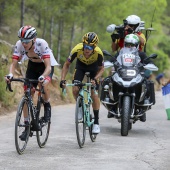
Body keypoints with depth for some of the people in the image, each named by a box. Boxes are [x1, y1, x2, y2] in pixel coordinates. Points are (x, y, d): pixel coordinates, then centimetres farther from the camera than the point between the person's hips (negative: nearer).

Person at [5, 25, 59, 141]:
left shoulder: (42, 44, -35)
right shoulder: (19, 45, -26)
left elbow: (48, 66, -38)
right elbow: (14, 64, -23)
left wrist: (42, 77, -58)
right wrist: (10, 75, -45)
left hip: (46, 66, -3)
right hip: (32, 66, 4)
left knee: (44, 84, -34)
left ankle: (47, 106, -3)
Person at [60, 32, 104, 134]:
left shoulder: (98, 53, -37)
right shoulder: (77, 50, -36)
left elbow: (101, 69, -19)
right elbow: (67, 65, -21)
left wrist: (95, 79, -37)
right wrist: (62, 79, -32)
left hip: (94, 67, -1)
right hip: (81, 65, 1)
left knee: (94, 93, -11)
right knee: (75, 90, -16)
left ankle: (96, 122, -2)